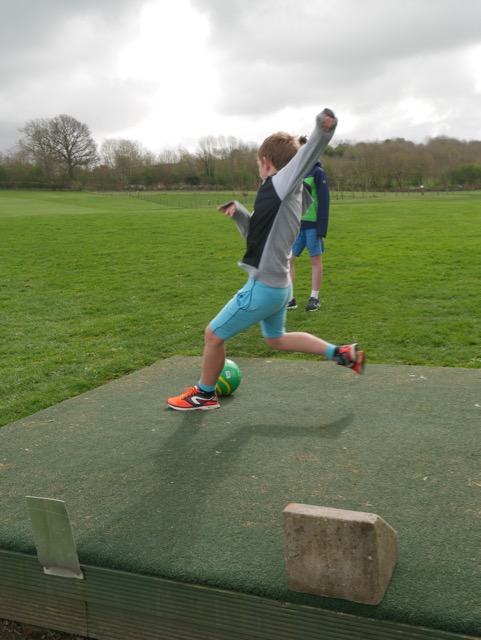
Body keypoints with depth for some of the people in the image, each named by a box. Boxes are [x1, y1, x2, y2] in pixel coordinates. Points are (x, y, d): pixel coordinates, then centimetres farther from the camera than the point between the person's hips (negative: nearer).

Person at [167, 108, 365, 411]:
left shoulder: (280, 184, -14)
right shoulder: (290, 194, 13)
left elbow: (308, 154, -32)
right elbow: (256, 232, 22)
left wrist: (323, 130, -52)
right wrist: (238, 212, 4)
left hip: (263, 287, -10)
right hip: (280, 285, 10)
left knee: (213, 334, 5)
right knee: (276, 339, 29)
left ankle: (204, 394, 22)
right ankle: (342, 352, 29)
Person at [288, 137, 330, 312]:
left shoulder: (318, 173, -5)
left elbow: (324, 201, -9)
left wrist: (321, 228, -15)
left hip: (312, 224, -5)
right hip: (295, 225, 5)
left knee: (315, 260, 5)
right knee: (288, 259, 0)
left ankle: (314, 298, 14)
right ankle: (289, 298, 8)